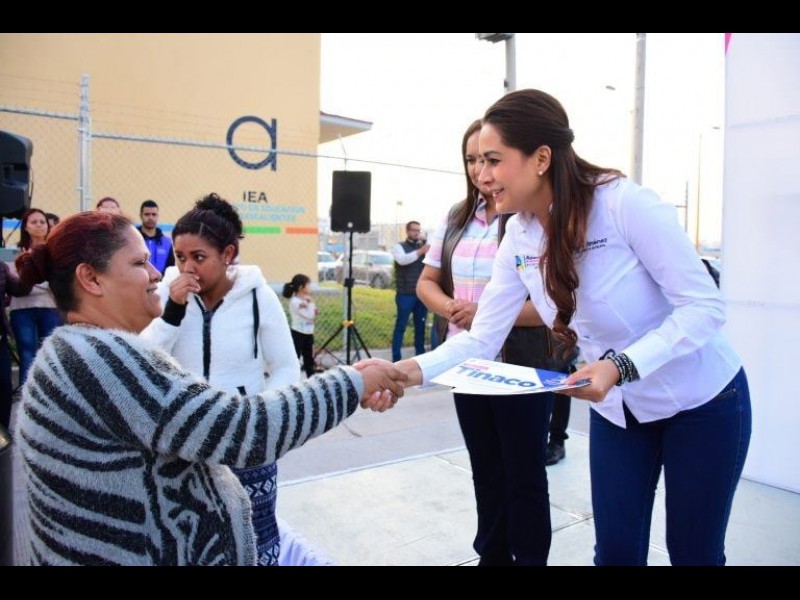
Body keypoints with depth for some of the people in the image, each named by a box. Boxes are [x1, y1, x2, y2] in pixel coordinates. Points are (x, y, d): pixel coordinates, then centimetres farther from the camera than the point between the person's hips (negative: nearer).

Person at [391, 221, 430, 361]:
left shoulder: (424, 246, 13)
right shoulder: (399, 246, 1)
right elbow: (402, 260, -20)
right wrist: (420, 251, -31)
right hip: (405, 294, -4)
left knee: (420, 326, 10)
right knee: (401, 326, -1)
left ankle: (420, 355, 20)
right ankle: (396, 358, 2)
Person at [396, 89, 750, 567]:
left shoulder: (626, 204, -26)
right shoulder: (519, 239, -8)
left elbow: (705, 306, -23)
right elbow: (483, 340, -10)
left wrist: (621, 365, -36)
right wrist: (410, 370, -26)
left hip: (701, 401, -4)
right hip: (617, 409, 5)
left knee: (694, 553, 12)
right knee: (616, 551, 12)